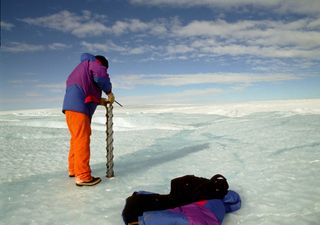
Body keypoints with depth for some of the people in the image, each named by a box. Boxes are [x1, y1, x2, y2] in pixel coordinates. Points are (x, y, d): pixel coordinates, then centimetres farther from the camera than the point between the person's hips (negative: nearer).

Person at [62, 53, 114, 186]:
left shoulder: (81, 68, 32)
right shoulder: (93, 62, 5)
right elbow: (101, 76, -18)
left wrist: (99, 100, 18)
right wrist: (109, 92, -4)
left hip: (71, 106, 10)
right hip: (78, 108, -10)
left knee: (77, 139, 17)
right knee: (82, 140, -11)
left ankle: (73, 169, 27)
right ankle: (83, 177, -10)